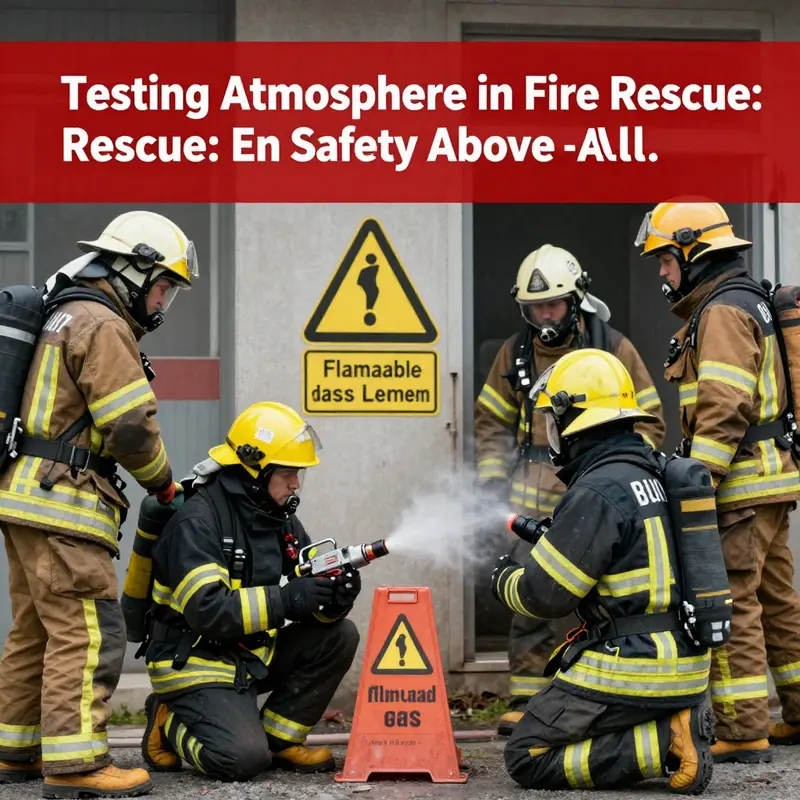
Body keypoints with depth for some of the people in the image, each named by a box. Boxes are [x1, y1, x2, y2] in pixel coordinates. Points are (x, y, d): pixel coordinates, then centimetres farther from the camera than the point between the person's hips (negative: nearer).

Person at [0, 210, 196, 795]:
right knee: (88, 631, -11)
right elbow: (132, 425, -17)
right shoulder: (104, 327, -11)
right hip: (62, 504, -11)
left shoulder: (65, 317, 22)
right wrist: (162, 481, 0)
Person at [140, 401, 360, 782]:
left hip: (253, 656, 8)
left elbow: (311, 607, 5)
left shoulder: (280, 518, 7)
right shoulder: (197, 521, -18)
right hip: (195, 663, -8)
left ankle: (278, 738, 2)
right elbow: (208, 611, -28)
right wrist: (285, 599, -33)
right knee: (243, 758, -27)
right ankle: (169, 723, 3)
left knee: (338, 636, -8)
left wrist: (333, 596, -19)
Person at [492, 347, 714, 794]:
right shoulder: (651, 472, 10)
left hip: (632, 669, -9)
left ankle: (665, 745, -11)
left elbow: (544, 594, -15)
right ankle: (679, 720, 7)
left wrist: (505, 580, 7)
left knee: (529, 759, -1)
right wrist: (550, 538, 25)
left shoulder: (598, 492, -18)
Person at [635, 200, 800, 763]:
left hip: (742, 485, -11)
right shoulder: (751, 304, 19)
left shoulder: (722, 313, -13)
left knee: (729, 603, -9)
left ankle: (743, 731, -9)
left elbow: (723, 410, -22)